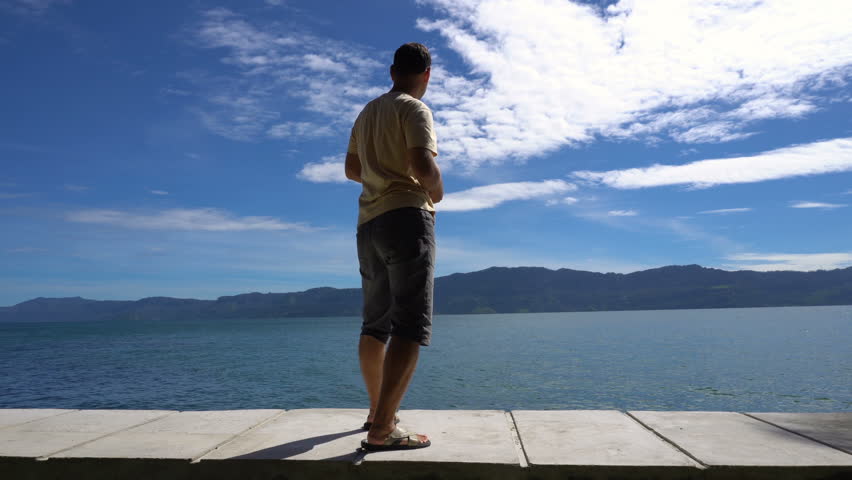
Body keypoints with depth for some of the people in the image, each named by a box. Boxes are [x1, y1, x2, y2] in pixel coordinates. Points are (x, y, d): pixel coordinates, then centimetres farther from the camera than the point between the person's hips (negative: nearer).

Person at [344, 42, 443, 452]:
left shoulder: (367, 113, 19)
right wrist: (436, 189, -1)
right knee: (410, 328, -10)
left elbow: (352, 169, 24)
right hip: (407, 218, -8)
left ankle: (377, 412, 25)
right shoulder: (414, 110, -5)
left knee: (375, 324, 14)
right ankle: (382, 430, -16)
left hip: (370, 223, 8)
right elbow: (423, 164, -20)